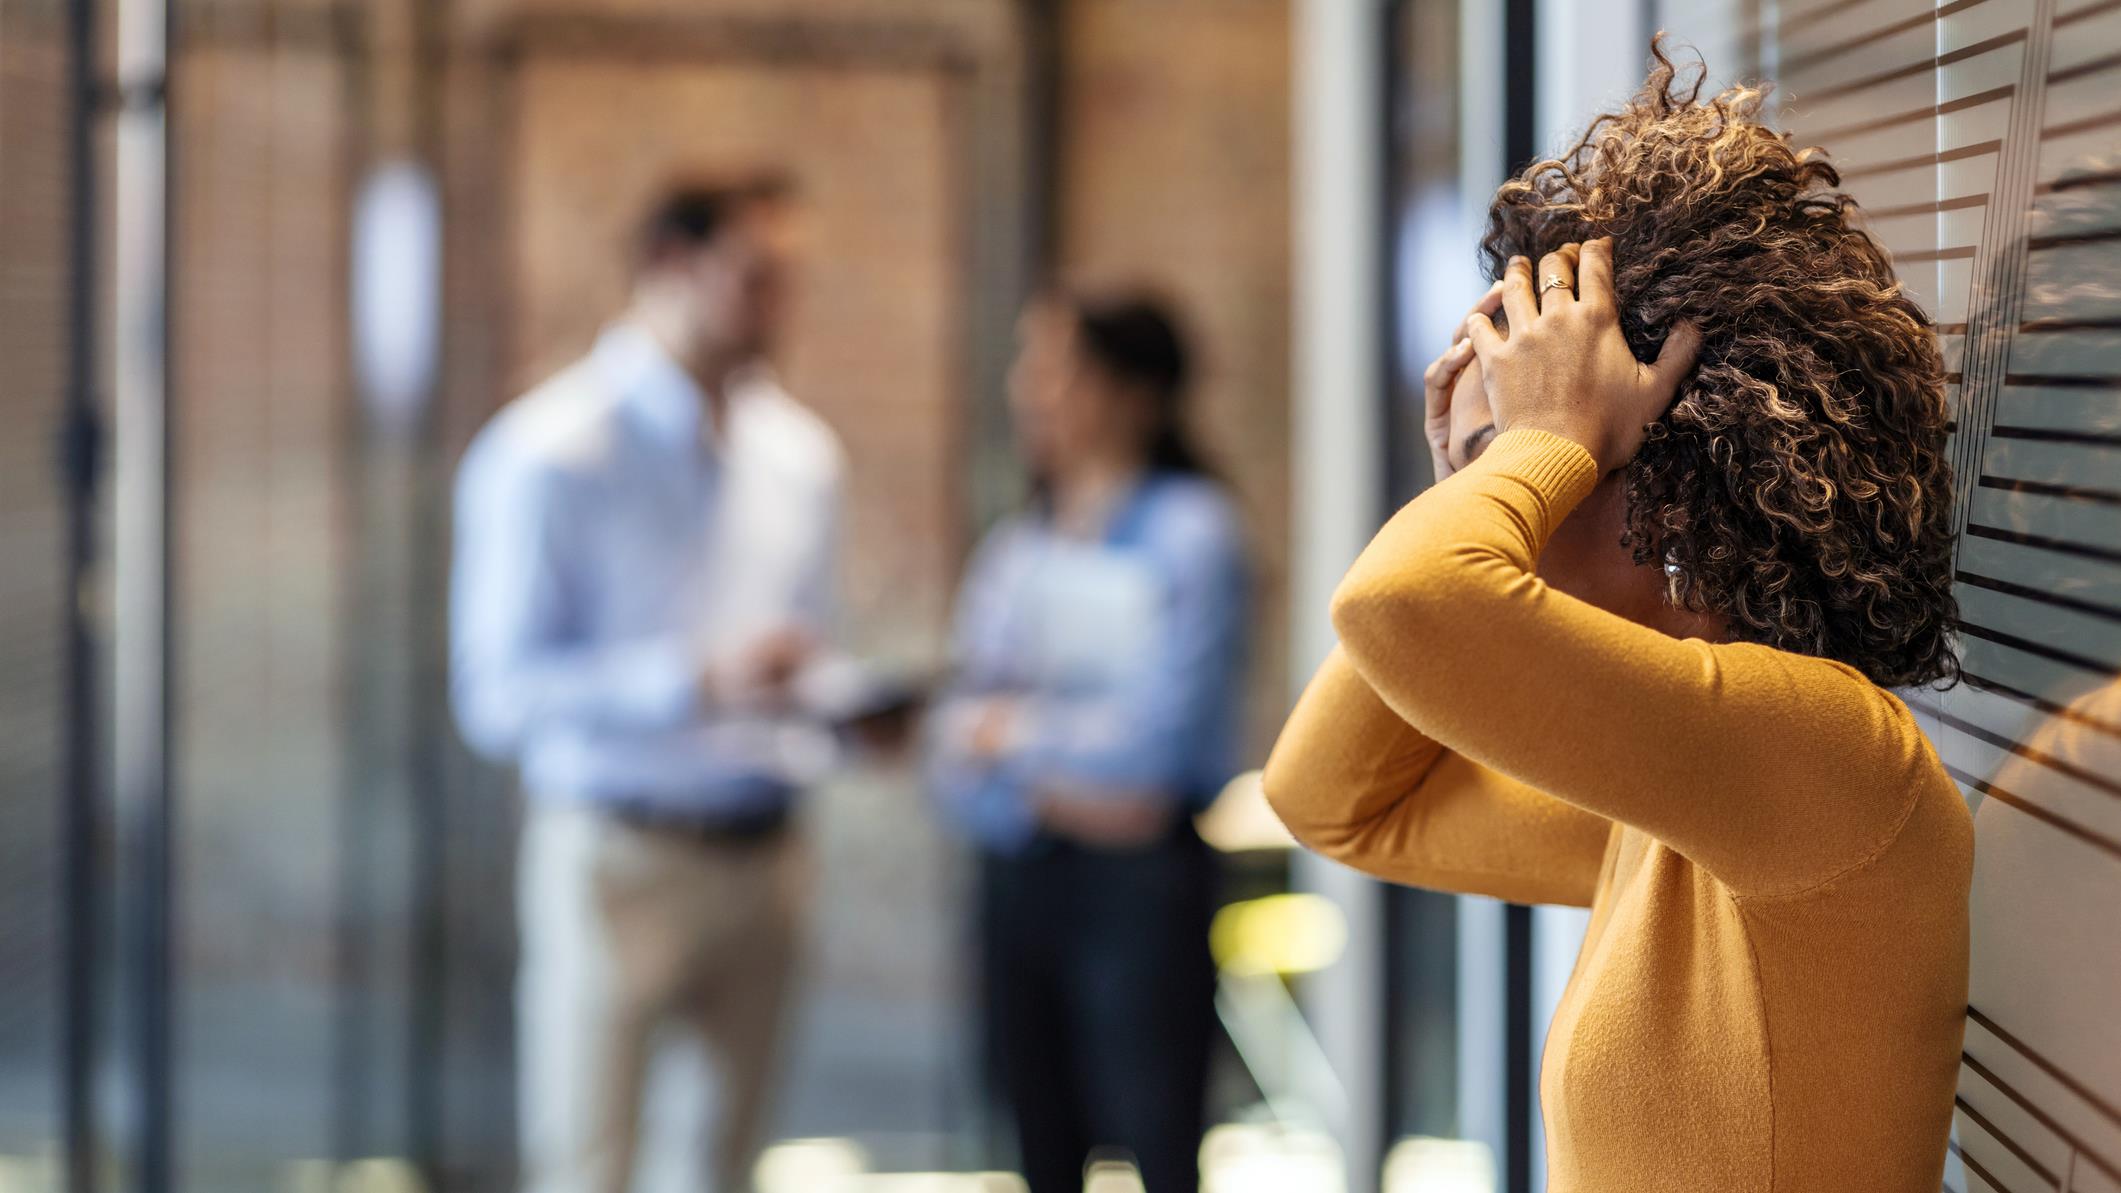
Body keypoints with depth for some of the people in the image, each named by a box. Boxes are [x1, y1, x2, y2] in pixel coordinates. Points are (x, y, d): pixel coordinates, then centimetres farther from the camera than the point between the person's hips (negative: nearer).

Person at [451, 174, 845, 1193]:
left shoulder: (798, 453, 15)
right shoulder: (548, 454, -8)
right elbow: (497, 693, -14)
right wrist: (699, 680, -23)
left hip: (760, 864, 6)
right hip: (616, 861, -6)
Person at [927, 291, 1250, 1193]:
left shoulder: (1187, 533, -5)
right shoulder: (1014, 549, 14)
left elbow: (1164, 732, -13)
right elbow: (954, 750, 10)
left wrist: (1011, 731, -1)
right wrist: (1046, 788, -10)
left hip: (1139, 884, -6)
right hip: (1022, 873, 6)